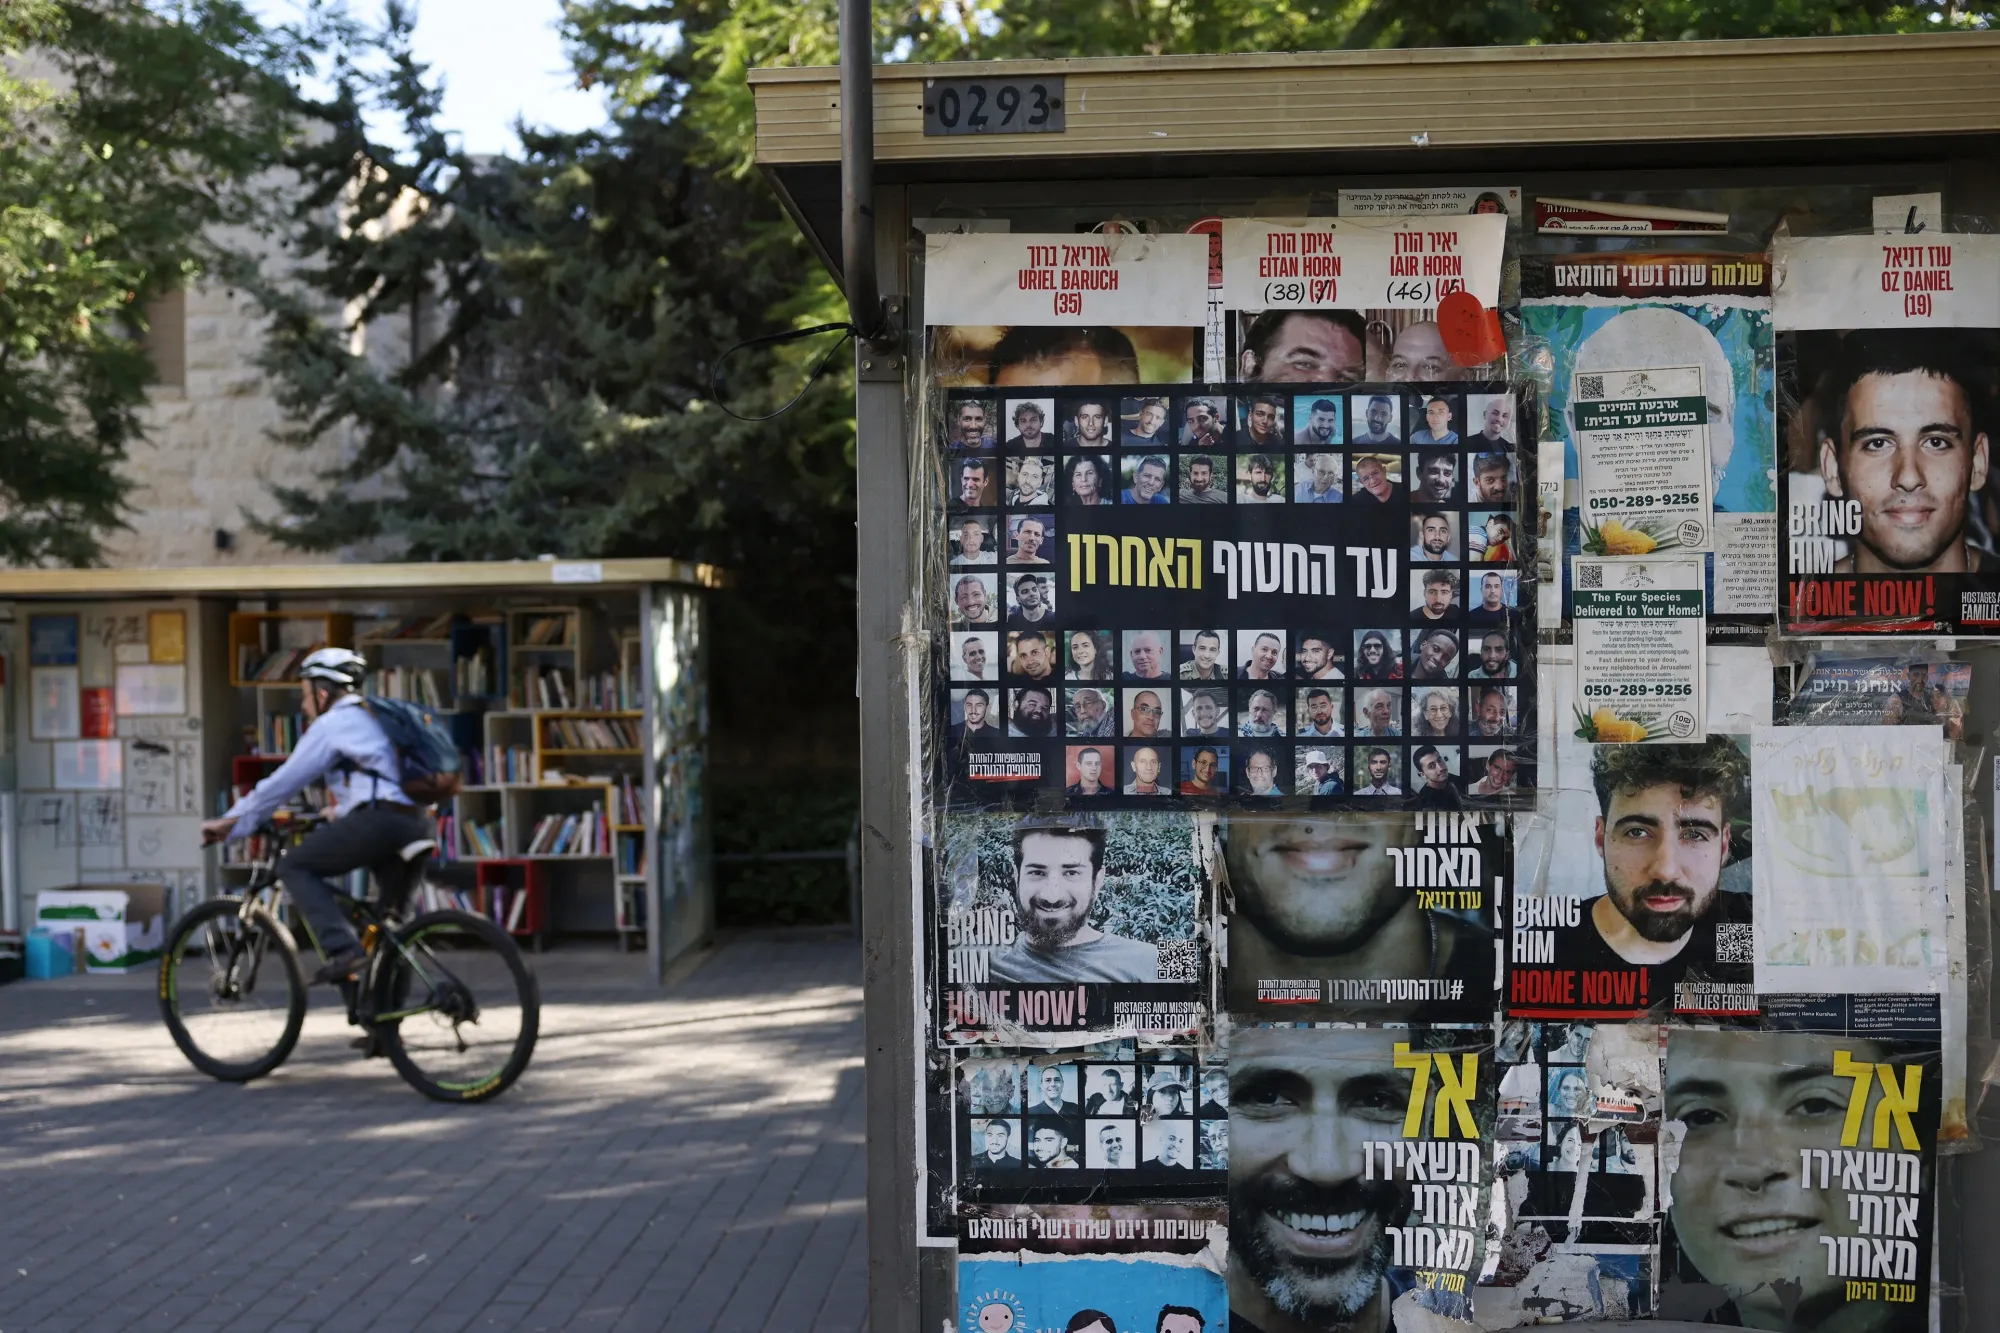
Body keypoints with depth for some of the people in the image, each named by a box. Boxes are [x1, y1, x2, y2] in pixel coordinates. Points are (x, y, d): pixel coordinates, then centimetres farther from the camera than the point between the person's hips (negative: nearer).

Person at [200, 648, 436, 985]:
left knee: (294, 866, 1)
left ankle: (341, 949, -15)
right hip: (417, 827, 9)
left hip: (379, 821, -8)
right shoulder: (371, 720, 31)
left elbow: (285, 781, 4)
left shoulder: (332, 723, 5)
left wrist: (230, 822, 13)